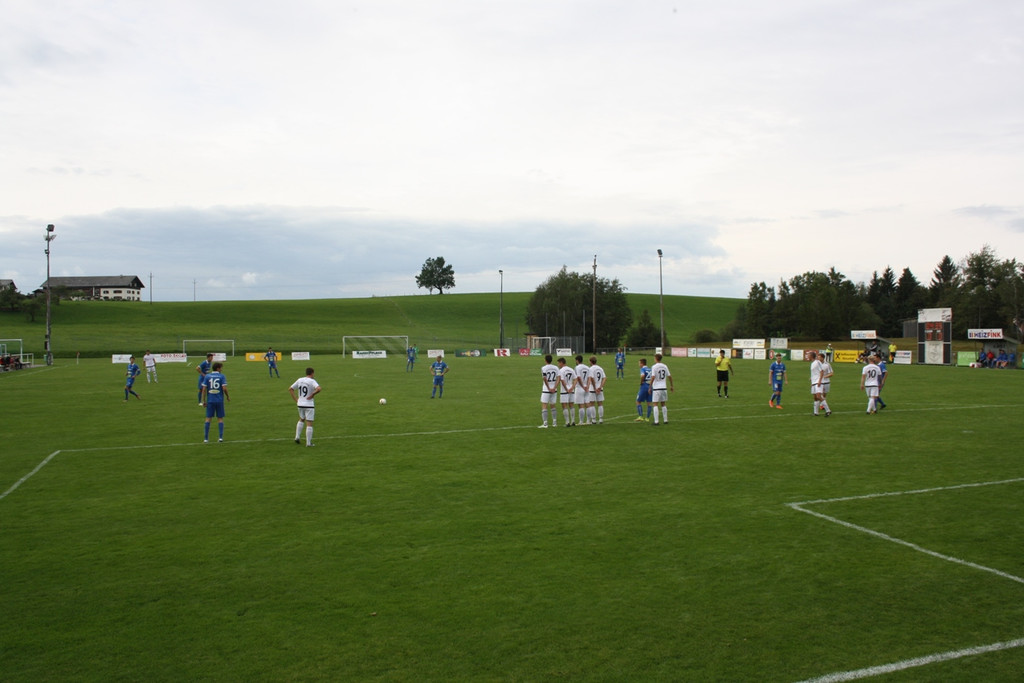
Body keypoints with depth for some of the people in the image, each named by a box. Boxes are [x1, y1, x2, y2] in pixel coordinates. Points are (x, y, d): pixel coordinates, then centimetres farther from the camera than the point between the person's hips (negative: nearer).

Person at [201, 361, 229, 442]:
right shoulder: (222, 376, -4)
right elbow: (224, 388, -12)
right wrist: (227, 396, 5)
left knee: (208, 418, 6)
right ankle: (220, 437, 5)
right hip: (219, 400, -1)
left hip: (210, 400, 1)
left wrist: (204, 401, 4)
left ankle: (206, 438, 5)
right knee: (220, 418, 9)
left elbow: (204, 389, -2)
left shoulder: (207, 376, 2)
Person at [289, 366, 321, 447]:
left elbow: (290, 389, 10)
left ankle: (297, 437, 21)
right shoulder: (312, 381, -11)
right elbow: (318, 389, -30)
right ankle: (308, 443, 1)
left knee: (301, 420, 28)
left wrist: (296, 399, 8)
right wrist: (312, 395, -14)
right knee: (309, 424, 0)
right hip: (309, 405, -5)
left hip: (300, 404, 6)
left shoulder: (299, 380, 6)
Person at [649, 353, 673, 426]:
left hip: (656, 388, -5)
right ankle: (665, 420, 19)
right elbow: (669, 376, 11)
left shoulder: (654, 367, -10)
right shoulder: (665, 366, 7)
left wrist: (650, 387, -10)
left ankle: (656, 421, -8)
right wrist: (672, 386, 22)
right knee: (663, 404, 17)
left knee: (655, 405, -3)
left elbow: (653, 377, -17)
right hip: (664, 388, 5)